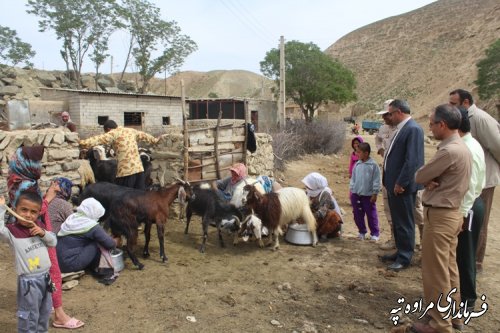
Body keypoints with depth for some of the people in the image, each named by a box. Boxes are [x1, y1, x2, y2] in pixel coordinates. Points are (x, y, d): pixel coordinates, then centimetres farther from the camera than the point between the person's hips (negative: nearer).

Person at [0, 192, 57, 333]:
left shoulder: (39, 226, 4)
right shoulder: (12, 231, -13)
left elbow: (53, 242, 7)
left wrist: (43, 233, -11)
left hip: (45, 276, 6)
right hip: (28, 280, -6)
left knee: (45, 310, 24)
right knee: (29, 315, 5)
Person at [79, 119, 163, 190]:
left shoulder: (114, 133, -2)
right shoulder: (131, 131, 18)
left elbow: (98, 139, -16)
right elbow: (144, 136, 34)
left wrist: (82, 143, -23)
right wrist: (155, 140, 50)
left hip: (126, 170, -6)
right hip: (139, 168, 6)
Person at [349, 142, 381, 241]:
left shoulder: (373, 165, -10)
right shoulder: (357, 164, 6)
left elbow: (376, 180, -8)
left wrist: (375, 194, -9)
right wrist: (352, 190, 11)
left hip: (368, 195, -5)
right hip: (356, 194, 5)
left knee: (371, 215, 4)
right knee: (357, 215, 11)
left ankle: (375, 233, 17)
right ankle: (362, 232, 26)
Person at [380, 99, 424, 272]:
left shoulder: (413, 129, -17)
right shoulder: (401, 128, 13)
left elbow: (412, 160, -23)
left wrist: (401, 183, -21)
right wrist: (391, 182, 14)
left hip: (403, 185, -10)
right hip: (394, 184, 10)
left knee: (405, 222, 3)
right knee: (397, 221, 18)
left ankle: (405, 258, 15)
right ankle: (400, 252, 32)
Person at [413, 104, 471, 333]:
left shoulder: (449, 151, -23)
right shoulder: (461, 147, 10)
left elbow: (419, 177, -15)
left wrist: (427, 179, 4)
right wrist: (433, 181, -9)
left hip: (439, 216, -10)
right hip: (451, 213, 10)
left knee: (435, 272, 1)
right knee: (449, 268, 19)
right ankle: (452, 314, 32)